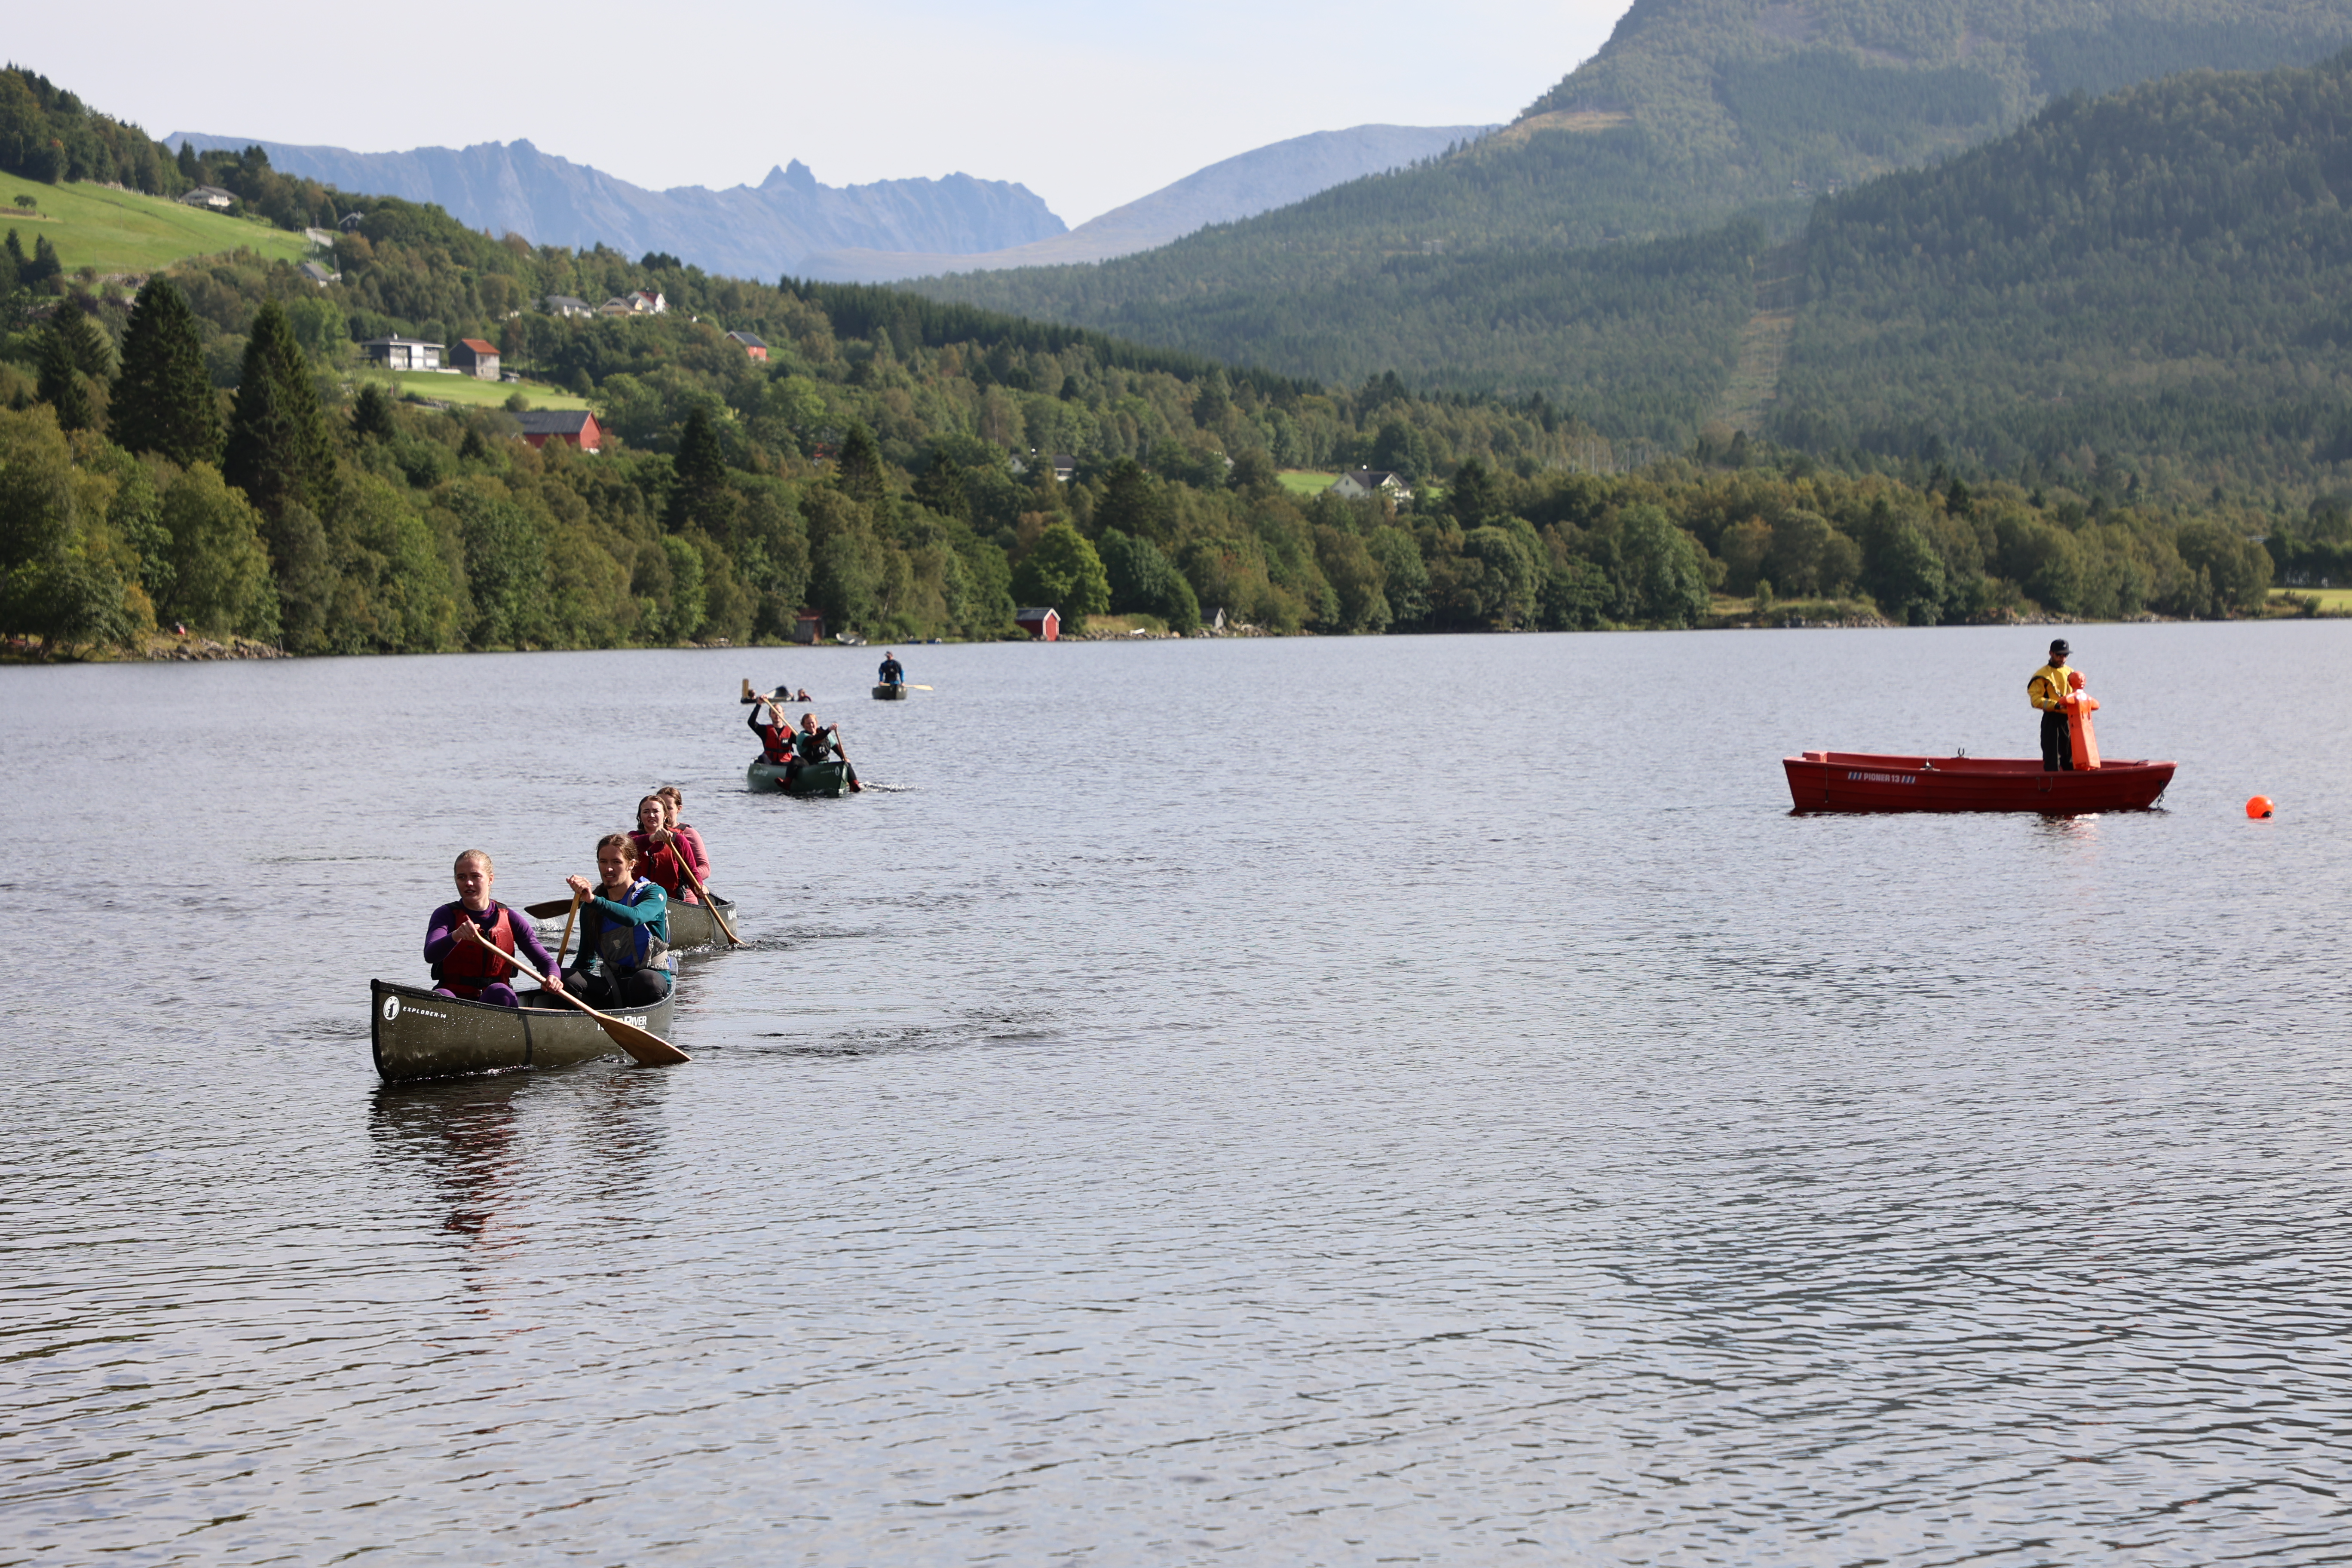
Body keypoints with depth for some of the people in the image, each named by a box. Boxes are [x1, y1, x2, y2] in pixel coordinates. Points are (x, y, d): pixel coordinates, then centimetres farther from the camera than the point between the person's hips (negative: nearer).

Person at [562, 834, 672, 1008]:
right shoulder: (591, 909, 13)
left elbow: (634, 918, -26)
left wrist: (593, 900, -39)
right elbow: (586, 961, 16)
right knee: (564, 978, -22)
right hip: (613, 986, 4)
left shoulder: (654, 893, -2)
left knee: (646, 980, -40)